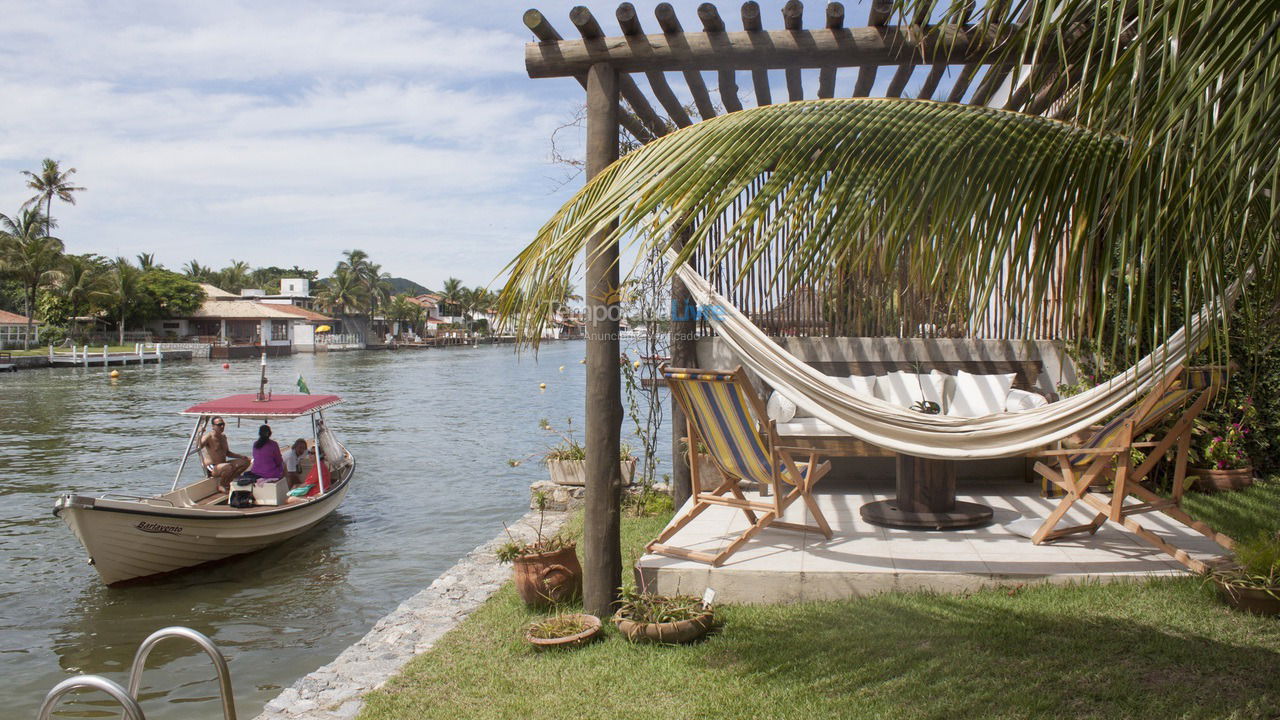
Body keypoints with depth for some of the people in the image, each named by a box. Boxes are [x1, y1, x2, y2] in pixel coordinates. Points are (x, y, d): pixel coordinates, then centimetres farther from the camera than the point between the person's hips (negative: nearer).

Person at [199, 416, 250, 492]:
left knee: (245, 461, 0)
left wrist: (241, 456, 7)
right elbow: (198, 448, -33)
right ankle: (221, 485, -10)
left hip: (222, 465, 8)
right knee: (229, 467, -38)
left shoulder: (223, 436, 11)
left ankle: (227, 482, 2)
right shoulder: (209, 437, -14)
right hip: (212, 468, -8)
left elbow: (227, 453, 21)